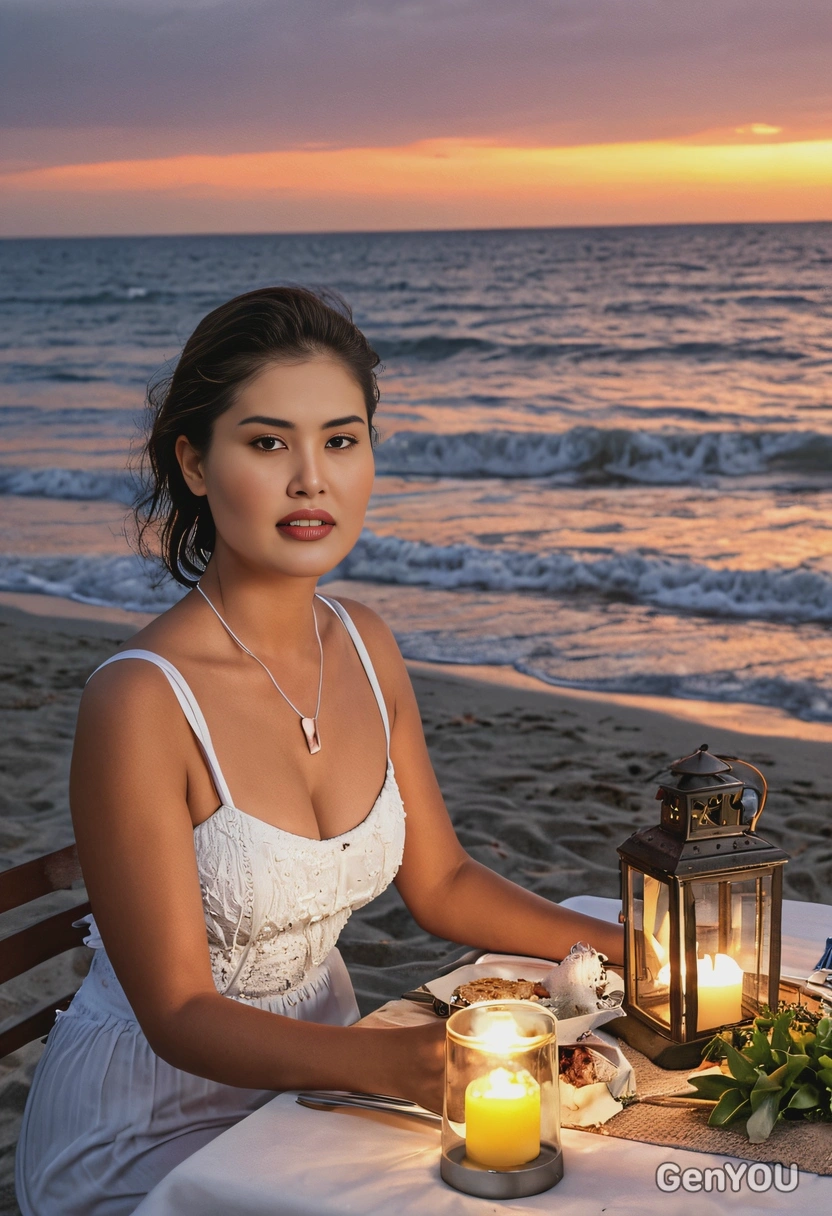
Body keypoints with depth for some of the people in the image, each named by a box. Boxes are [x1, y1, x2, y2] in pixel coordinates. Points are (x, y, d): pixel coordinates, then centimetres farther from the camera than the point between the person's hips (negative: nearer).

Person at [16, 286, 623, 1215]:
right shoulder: (140, 702, -24)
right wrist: (386, 1060, -36)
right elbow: (180, 1016, -21)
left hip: (310, 1078, 7)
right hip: (149, 1129, -6)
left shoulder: (364, 648, -1)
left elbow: (441, 882, 8)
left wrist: (623, 947, -4)